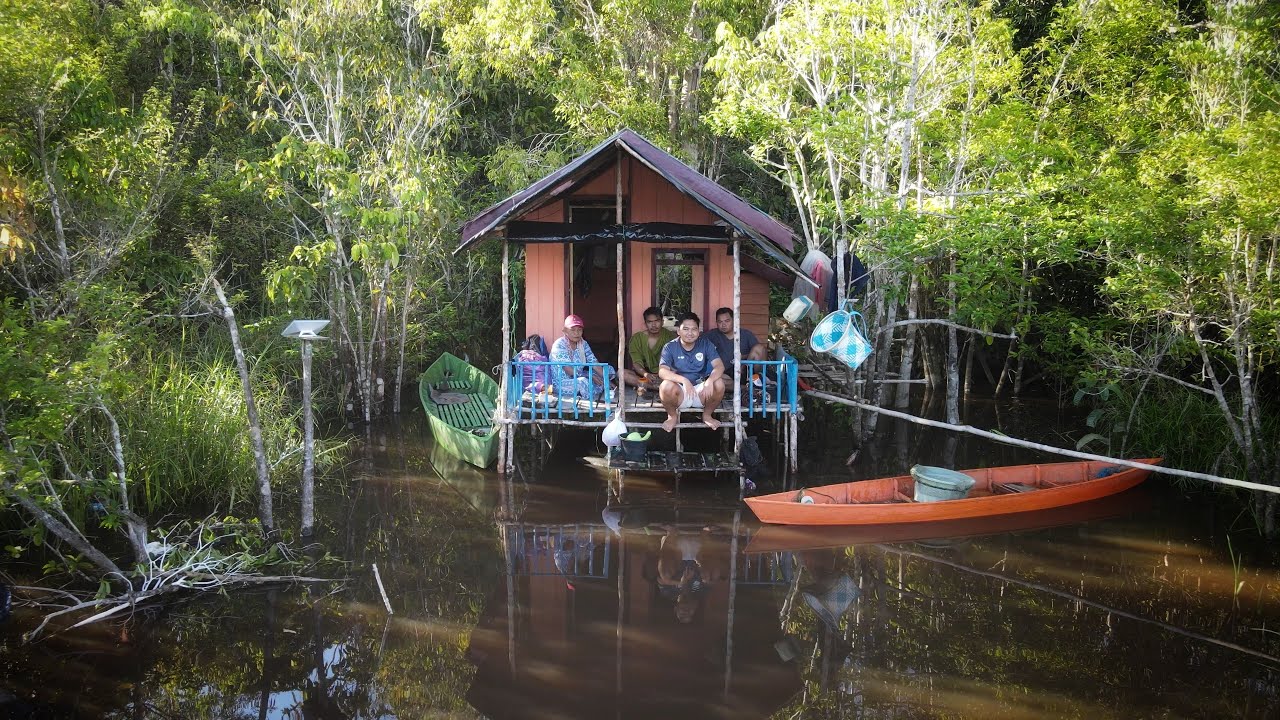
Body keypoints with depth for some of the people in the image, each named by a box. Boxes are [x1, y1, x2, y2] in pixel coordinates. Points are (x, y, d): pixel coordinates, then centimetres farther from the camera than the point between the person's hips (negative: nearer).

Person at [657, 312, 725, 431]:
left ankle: (707, 415, 1)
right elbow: (662, 371, -22)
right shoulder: (670, 347, -8)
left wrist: (710, 380, -36)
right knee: (666, 386, -34)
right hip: (680, 392, -1)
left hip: (701, 391, 2)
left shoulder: (705, 344, -3)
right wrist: (683, 380, -40)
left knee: (719, 384, -28)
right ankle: (672, 416, -1)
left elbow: (719, 366, -14)